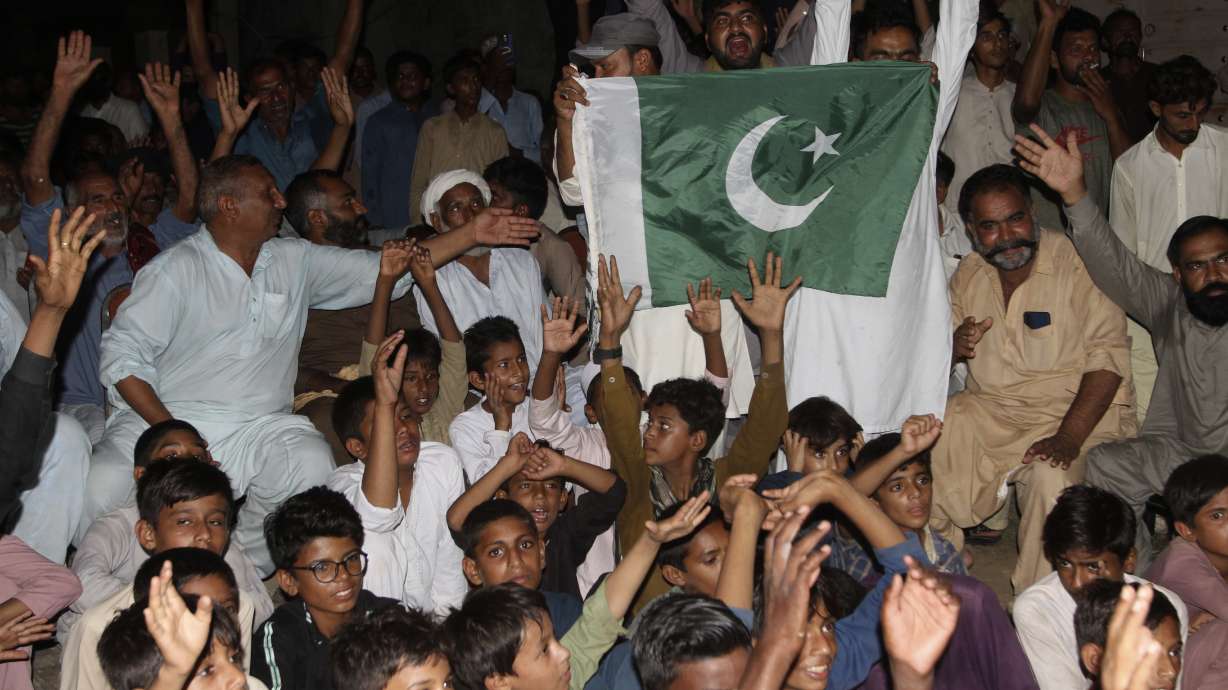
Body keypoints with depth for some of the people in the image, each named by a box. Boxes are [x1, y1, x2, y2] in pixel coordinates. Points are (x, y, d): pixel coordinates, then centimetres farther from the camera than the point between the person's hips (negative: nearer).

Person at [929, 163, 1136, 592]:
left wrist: (1068, 437, -27)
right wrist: (955, 346, -10)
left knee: (1049, 476, -34)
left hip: (1077, 408, -5)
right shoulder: (968, 275, 8)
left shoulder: (1074, 260, -11)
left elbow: (1107, 355, -17)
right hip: (990, 408, 5)